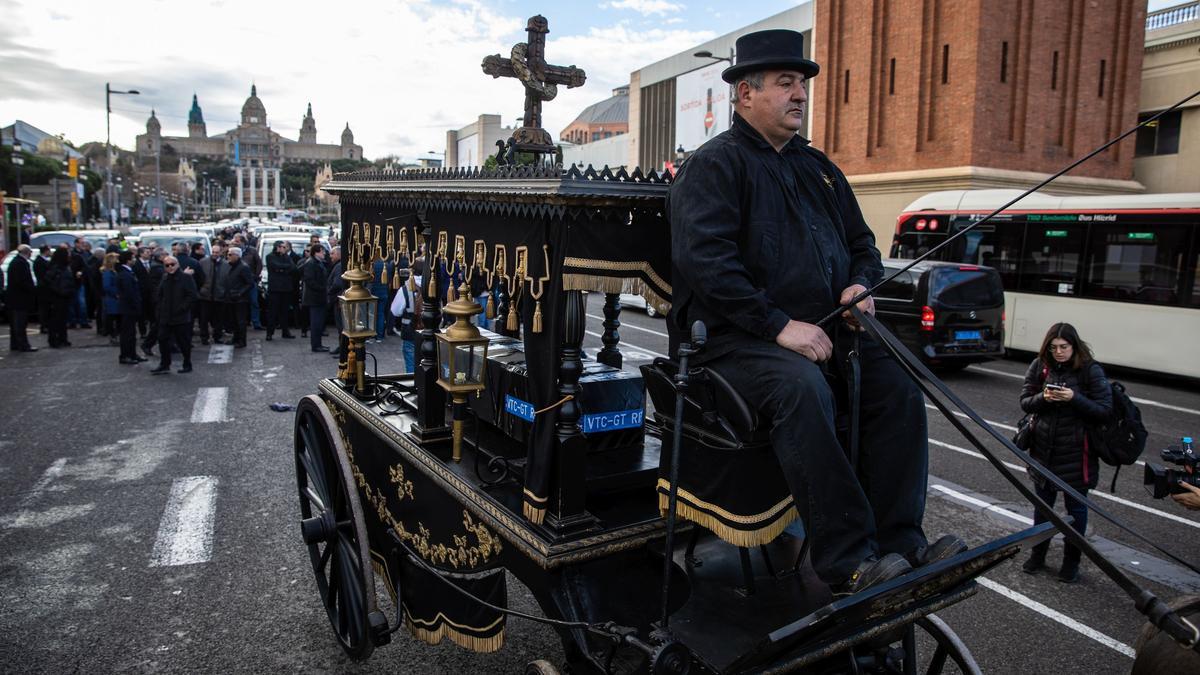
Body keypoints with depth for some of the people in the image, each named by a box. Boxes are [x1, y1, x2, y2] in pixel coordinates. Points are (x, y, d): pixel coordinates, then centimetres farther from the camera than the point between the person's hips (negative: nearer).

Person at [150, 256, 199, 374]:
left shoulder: (186, 278, -7)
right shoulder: (164, 279, 10)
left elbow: (192, 296, -11)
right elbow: (157, 295, 19)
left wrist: (181, 308, -15)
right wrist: (160, 308, 6)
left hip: (181, 317, -5)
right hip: (165, 317, 5)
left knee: (184, 342, 2)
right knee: (163, 340, 5)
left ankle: (187, 365, 15)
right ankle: (164, 365, 15)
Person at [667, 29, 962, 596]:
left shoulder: (818, 168, 22)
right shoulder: (715, 164, -2)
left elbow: (862, 244, 29)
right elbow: (704, 260, -17)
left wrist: (860, 284, 4)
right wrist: (779, 326, -21)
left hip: (822, 331, 8)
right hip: (737, 338, -7)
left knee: (897, 383, -14)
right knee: (802, 389, -34)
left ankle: (900, 543, -8)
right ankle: (848, 561, -27)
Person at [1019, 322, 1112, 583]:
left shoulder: (1091, 370, -10)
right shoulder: (1039, 366, -1)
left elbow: (1104, 410, -12)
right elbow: (1025, 402, 1)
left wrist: (1074, 398, -26)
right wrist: (1043, 398, -19)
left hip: (1076, 452, -3)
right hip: (1043, 449, 3)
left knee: (1075, 507, 9)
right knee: (1042, 504, 16)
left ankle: (1071, 562, 24)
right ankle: (1038, 554, 31)